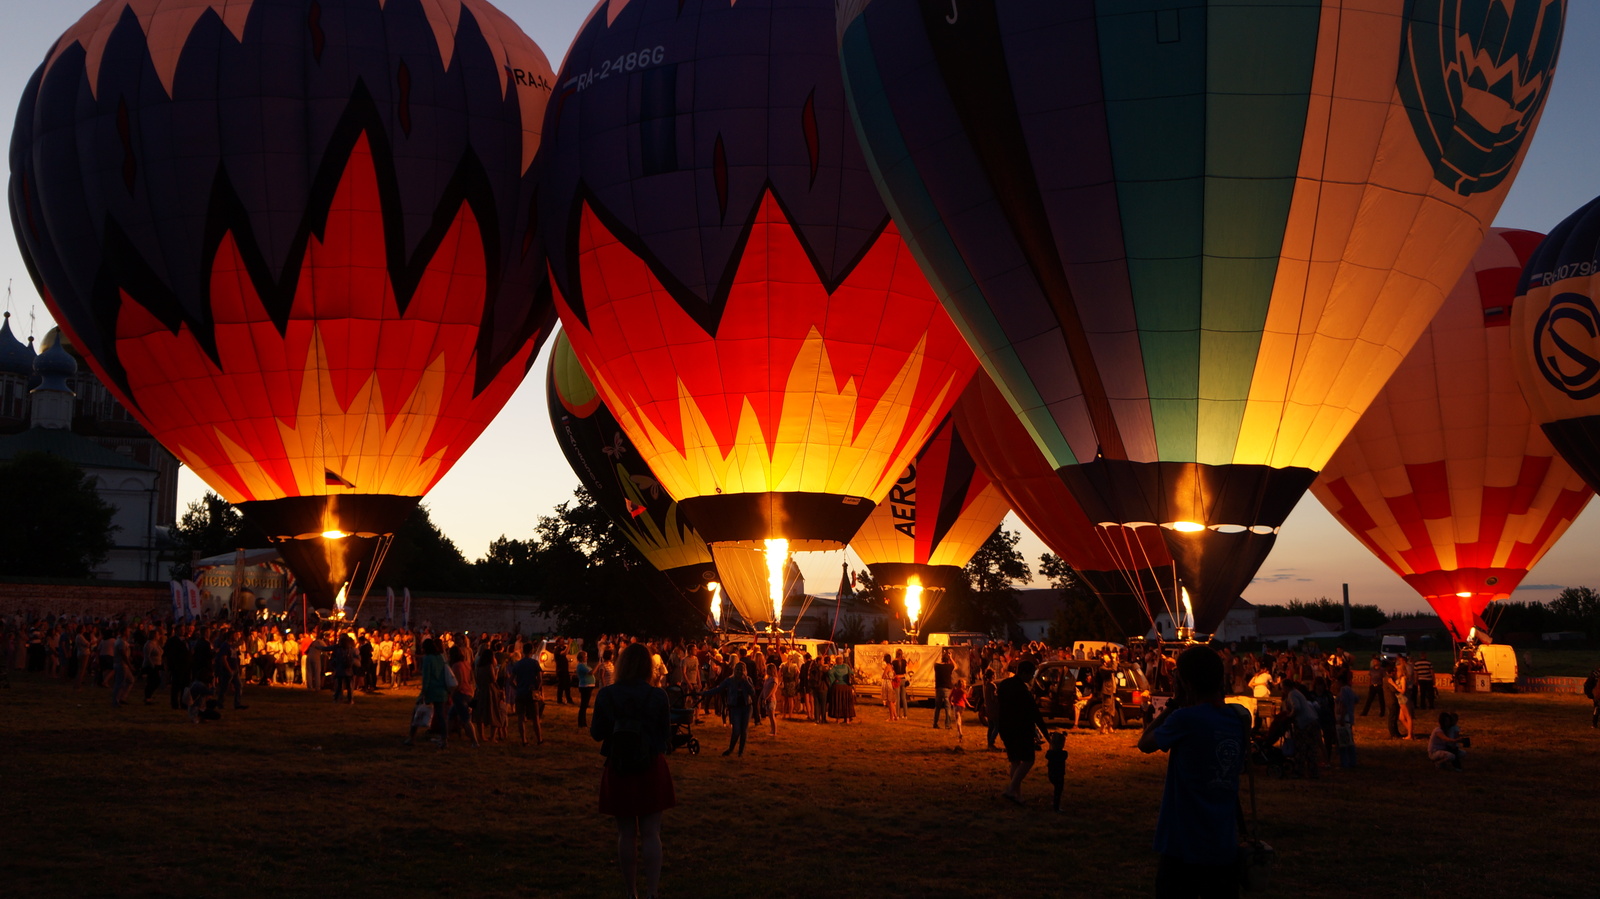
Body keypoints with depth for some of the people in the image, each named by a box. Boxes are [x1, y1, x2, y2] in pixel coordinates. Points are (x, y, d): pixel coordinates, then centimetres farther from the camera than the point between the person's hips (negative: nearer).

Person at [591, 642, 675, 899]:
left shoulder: (606, 695, -8)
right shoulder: (658, 696, -10)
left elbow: (597, 733, -1)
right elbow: (665, 733, -1)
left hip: (618, 770, 1)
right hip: (651, 770, -1)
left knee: (626, 834, 11)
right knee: (651, 834, 2)